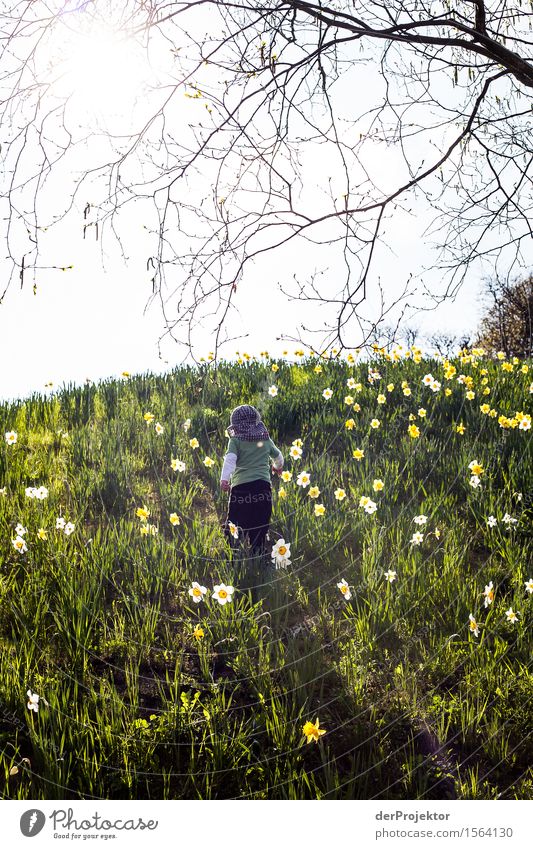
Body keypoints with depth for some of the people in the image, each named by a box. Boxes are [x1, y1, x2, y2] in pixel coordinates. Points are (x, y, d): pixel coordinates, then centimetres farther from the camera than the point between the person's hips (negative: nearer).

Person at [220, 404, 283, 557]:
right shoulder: (266, 440, 17)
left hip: (241, 487, -3)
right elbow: (278, 457, 35)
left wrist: (224, 479, -25)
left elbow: (230, 460, -13)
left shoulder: (235, 441, 5)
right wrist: (277, 467, 56)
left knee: (233, 530, 0)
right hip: (263, 486, 4)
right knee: (259, 530, 9)